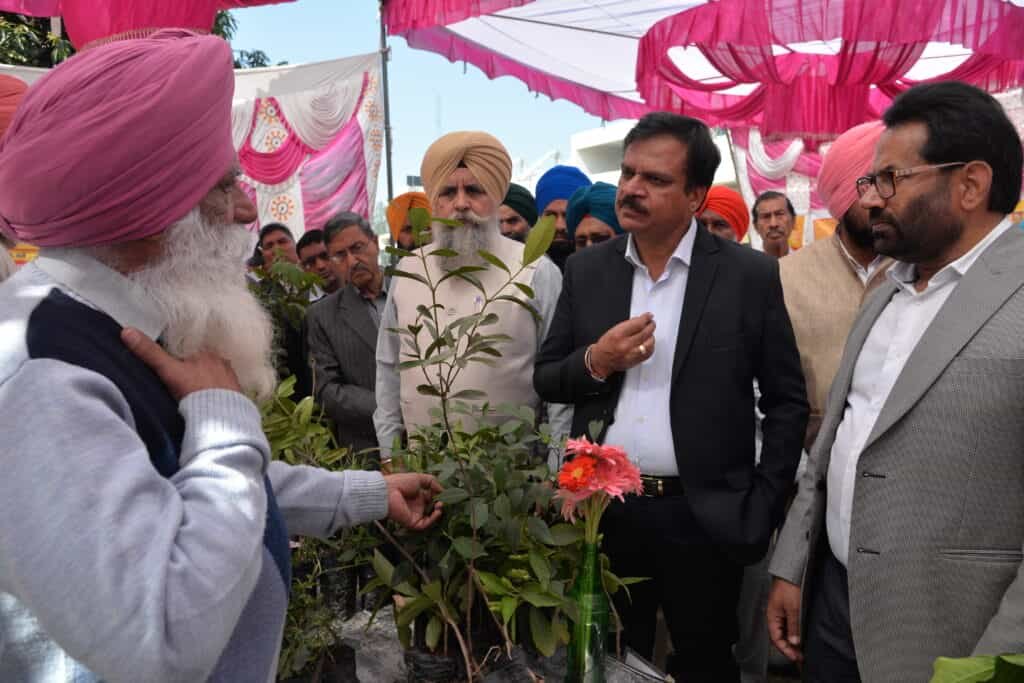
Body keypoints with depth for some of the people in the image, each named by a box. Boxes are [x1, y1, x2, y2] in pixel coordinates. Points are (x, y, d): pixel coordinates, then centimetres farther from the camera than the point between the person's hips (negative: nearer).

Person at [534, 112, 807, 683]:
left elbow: (789, 402, -1)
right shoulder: (586, 270, 2)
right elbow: (545, 379, 6)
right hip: (604, 511, 3)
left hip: (704, 516, -2)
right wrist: (594, 362, -15)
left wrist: (762, 508, -6)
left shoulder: (750, 274, -6)